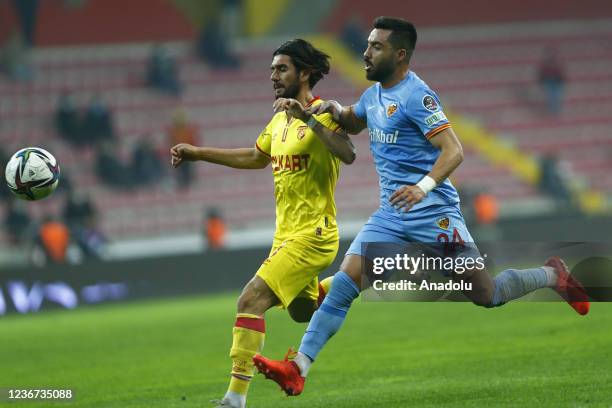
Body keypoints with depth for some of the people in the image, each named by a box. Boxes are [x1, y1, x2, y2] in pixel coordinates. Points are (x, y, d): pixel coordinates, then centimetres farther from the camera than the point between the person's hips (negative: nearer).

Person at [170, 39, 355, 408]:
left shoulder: (324, 114, -13)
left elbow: (348, 154, -32)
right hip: (286, 233, 9)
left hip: (313, 234, -9)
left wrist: (308, 118, -38)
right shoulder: (279, 121, 11)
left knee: (252, 299, -20)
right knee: (302, 310, 22)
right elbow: (256, 157, 30)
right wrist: (198, 153, 30)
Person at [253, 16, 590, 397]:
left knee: (487, 295, 1)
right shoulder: (374, 95, 11)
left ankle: (553, 275, 28)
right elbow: (354, 123, 33)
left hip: (433, 213, -7)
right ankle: (298, 369, -15)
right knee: (343, 285, -9)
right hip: (391, 216, 7)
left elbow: (453, 150, -21)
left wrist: (423, 186, -37)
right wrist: (336, 110, 10)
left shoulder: (416, 95, -15)